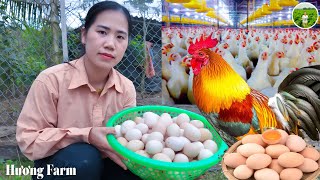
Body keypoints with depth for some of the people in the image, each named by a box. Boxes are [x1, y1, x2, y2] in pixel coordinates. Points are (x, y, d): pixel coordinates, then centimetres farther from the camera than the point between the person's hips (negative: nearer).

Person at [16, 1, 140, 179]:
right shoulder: (51, 80, -19)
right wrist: (86, 136, -29)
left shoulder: (127, 88, -8)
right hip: (56, 165, -2)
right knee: (83, 158, -34)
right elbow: (28, 139, -17)